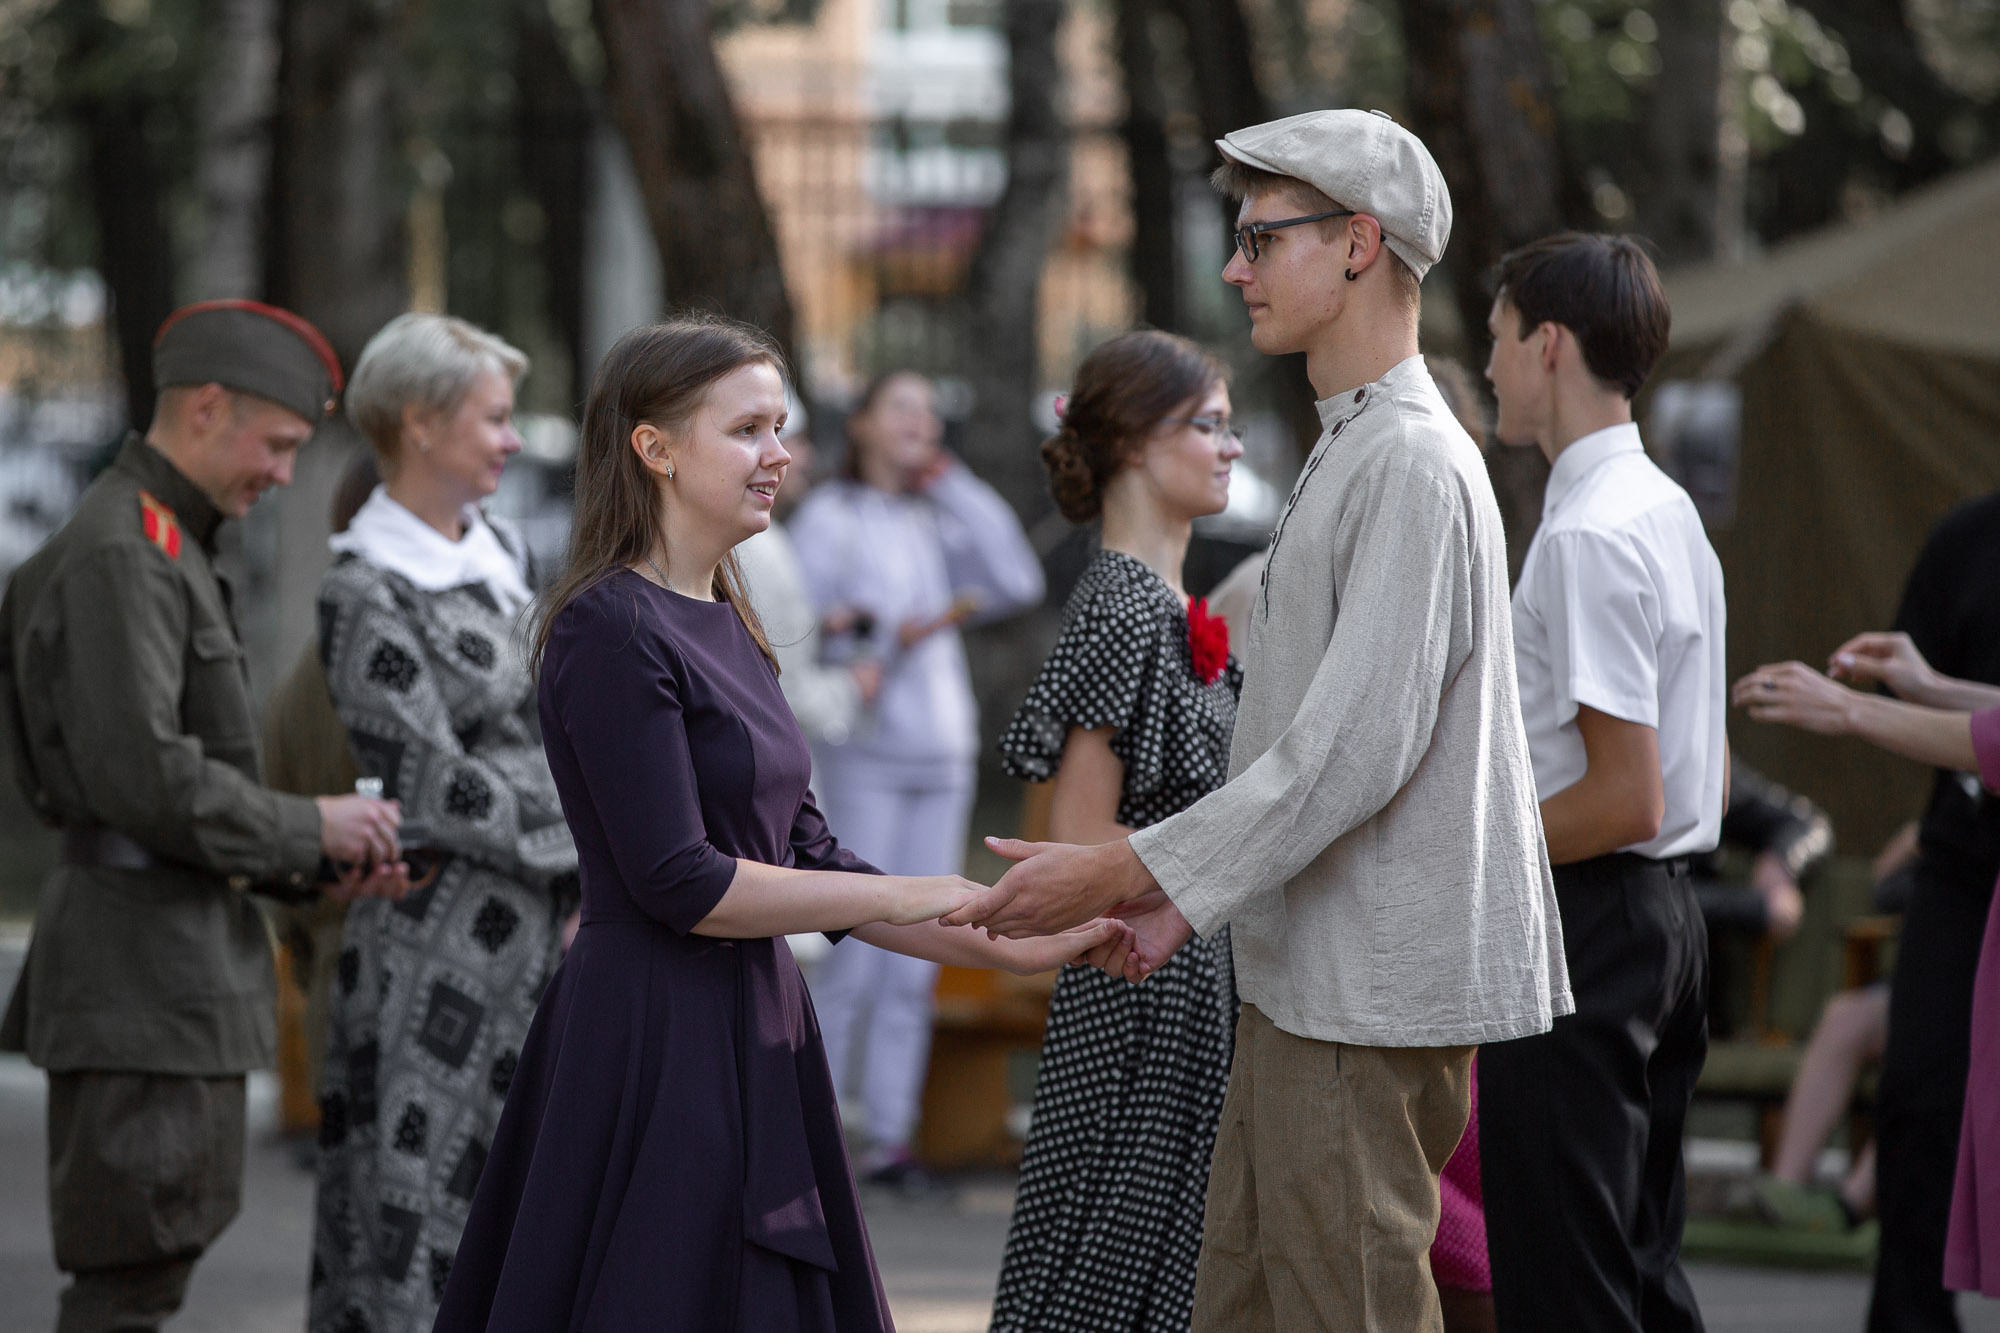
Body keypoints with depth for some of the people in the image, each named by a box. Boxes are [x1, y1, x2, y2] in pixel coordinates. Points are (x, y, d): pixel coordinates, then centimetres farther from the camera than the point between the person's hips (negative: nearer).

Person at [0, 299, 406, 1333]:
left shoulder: (168, 550, 20)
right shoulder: (116, 555, -14)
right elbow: (139, 775, -24)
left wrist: (318, 870, 10)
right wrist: (308, 829, -12)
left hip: (181, 964, 11)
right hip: (141, 971, -11)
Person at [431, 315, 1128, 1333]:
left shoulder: (723, 626, 15)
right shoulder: (611, 630, -13)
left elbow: (801, 855, 16)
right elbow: (678, 883, -18)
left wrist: (1010, 951, 9)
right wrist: (898, 897, -11)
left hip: (747, 1038, 9)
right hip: (654, 1047, -9)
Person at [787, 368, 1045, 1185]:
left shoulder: (939, 524, 17)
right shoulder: (828, 519, 2)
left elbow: (1015, 583, 1)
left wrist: (951, 481, 5)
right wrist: (890, 637, -17)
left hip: (941, 757, 5)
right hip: (862, 756, -5)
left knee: (916, 963, 3)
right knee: (855, 955, -10)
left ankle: (889, 1132, 6)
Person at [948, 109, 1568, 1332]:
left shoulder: (1412, 465, -15)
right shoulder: (1350, 454, 19)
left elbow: (1355, 750, -23)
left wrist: (1121, 874, -20)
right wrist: (1188, 897, 14)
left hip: (1369, 1002, -10)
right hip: (1305, 981, 10)